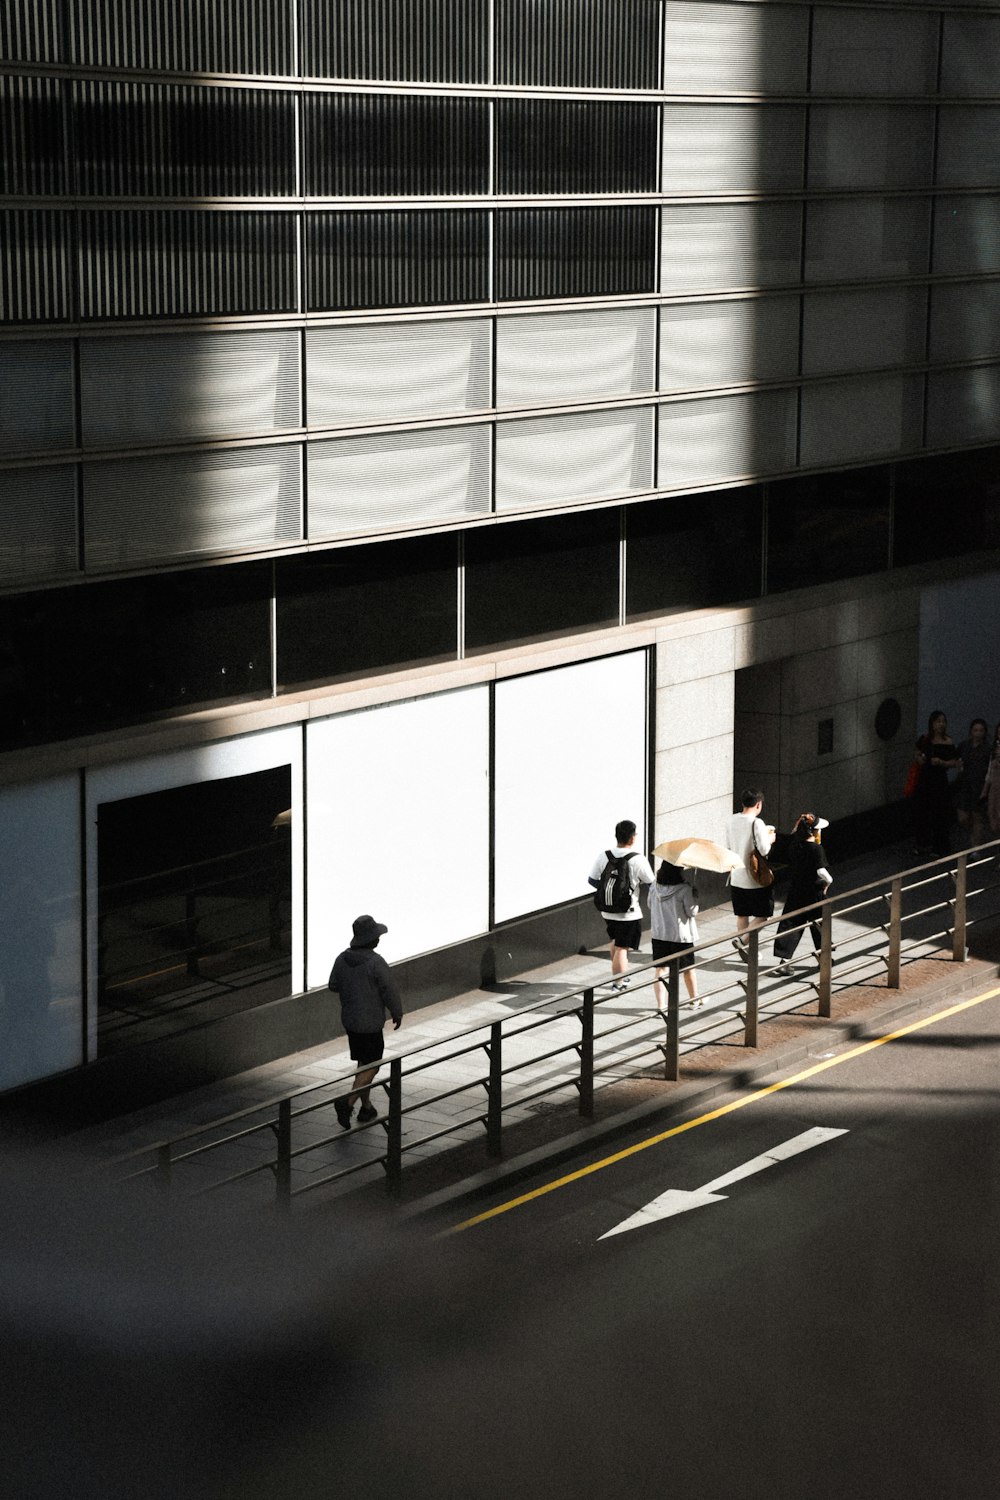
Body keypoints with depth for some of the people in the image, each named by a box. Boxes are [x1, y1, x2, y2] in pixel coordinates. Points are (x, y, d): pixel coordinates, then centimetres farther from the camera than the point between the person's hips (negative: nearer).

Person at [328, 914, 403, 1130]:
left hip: (349, 1020, 7)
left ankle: (366, 1108, 25)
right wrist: (397, 1014, 1)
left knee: (364, 1064, 19)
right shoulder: (376, 963, -22)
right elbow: (390, 992, -14)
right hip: (370, 1023, -7)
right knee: (371, 1068, 2)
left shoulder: (342, 959, -3)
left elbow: (334, 986, 9)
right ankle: (347, 1102, -13)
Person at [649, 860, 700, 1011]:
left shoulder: (655, 886, -7)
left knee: (661, 969, 7)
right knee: (688, 968, 17)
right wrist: (695, 897, -1)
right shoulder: (684, 889, -20)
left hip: (659, 933, 3)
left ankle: (661, 1004, 1)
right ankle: (694, 999, 34)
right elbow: (692, 912, -13)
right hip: (681, 935, -3)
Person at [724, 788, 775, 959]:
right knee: (762, 915, 5)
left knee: (742, 915, 16)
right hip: (756, 879, -6)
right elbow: (764, 849, -23)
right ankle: (742, 940, -10)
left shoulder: (732, 821, 1)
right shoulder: (756, 823, -19)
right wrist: (770, 839, -2)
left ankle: (745, 950, 23)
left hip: (736, 878, 6)